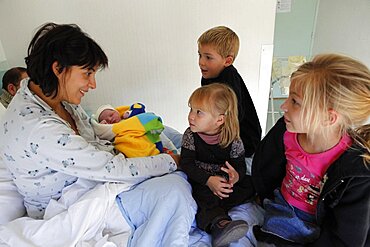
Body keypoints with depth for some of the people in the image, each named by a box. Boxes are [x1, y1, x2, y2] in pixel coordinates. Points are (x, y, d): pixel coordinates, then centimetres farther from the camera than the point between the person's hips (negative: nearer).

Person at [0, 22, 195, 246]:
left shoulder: (58, 95, -5)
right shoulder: (38, 129, -33)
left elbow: (88, 138, 9)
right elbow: (114, 170, -29)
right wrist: (173, 160, -17)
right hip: (69, 215, -9)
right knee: (175, 189, -26)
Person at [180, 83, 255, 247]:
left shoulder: (233, 139, -11)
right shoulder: (190, 135, -11)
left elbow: (240, 164, -6)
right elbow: (186, 164, -16)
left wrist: (236, 175, -34)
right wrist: (208, 180, -32)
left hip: (222, 180, 3)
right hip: (201, 181, -3)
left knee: (249, 184, -15)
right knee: (205, 195, -32)